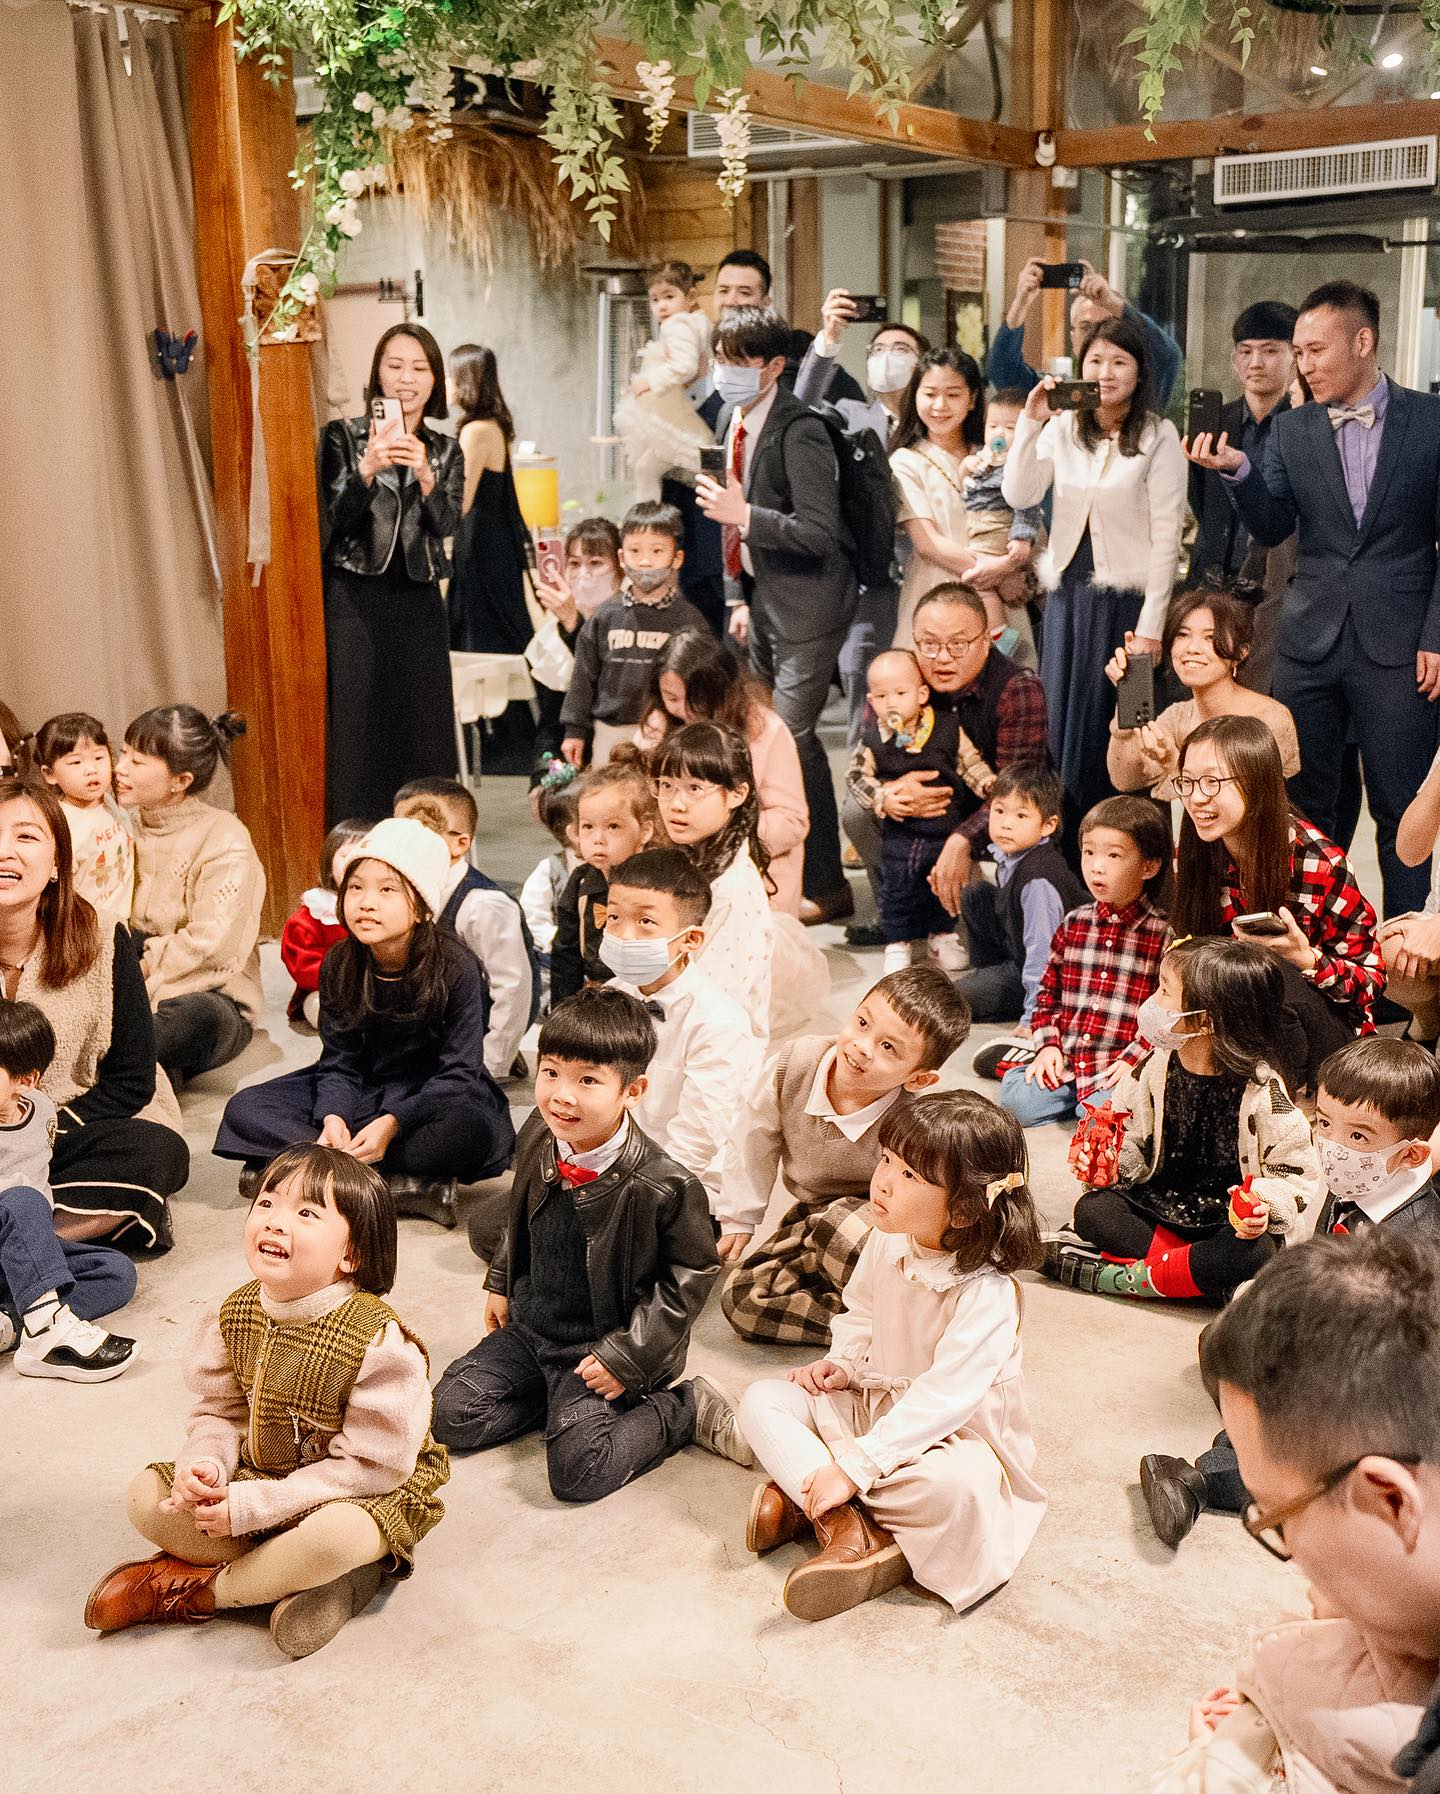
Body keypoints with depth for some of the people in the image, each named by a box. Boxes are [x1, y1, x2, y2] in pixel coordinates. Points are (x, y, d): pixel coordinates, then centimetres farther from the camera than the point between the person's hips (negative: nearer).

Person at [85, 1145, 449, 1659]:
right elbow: (219, 1410, 4)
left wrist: (251, 1505, -26)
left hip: (361, 1497, -6)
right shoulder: (233, 1316, -7)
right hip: (255, 1479, 6)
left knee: (335, 1535, -38)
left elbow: (373, 1465, -24)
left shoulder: (379, 1341, -26)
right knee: (146, 1495, -10)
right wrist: (205, 1462, -21)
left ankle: (198, 1589, -11)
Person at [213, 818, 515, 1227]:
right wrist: (333, 1118, -26)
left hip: (438, 1096, -4)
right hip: (364, 1089, 4)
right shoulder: (339, 965, -7)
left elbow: (458, 1073, -19)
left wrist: (391, 1123, -33)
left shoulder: (456, 969, -18)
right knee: (245, 1109, -14)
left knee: (469, 1129, -39)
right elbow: (340, 1062, -5)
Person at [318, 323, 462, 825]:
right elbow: (336, 519, -7)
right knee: (356, 730, -4)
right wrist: (366, 469, -23)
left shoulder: (445, 452, 11)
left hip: (419, 603, 3)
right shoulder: (343, 436, 2)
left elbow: (446, 525, -2)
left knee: (424, 732, 2)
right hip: (356, 600, -3)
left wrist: (425, 474, -20)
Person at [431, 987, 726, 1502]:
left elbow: (691, 1272, -14)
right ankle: (560, 1394, 15)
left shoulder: (663, 1186, -26)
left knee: (576, 1469, -19)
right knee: (451, 1415, -3)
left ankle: (671, 1412, 5)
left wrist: (628, 1357, -17)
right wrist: (501, 1284, 19)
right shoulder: (538, 1139, -6)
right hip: (528, 1328, 6)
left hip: (599, 1347, -6)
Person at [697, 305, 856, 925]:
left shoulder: (798, 431, -20)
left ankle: (826, 886, 0)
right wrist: (744, 597, 17)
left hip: (808, 603, -9)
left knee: (793, 735, -11)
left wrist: (742, 515, -31)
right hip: (766, 599, 9)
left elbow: (819, 532, -26)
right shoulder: (730, 420, 8)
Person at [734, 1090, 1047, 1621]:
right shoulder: (887, 1243, -6)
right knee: (763, 1400, -12)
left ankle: (802, 1493, -21)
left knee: (952, 1485, -40)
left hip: (948, 1434, -7)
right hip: (873, 1404, 7)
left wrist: (854, 1468, -34)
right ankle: (847, 1526, -28)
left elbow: (940, 1401, -31)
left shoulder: (986, 1295, -28)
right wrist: (841, 1363, -5)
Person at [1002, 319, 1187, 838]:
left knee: (1115, 732, 1)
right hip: (1067, 593, 4)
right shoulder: (1062, 429, 6)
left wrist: (1150, 625, -12)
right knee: (1060, 723, 8)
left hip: (1126, 598, -4)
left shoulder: (1159, 436, -6)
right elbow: (1018, 495, -5)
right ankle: (1065, 847, 19)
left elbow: (1166, 537, -8)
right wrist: (1030, 422, -14)